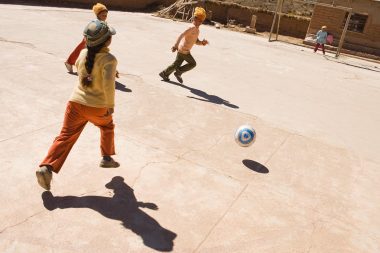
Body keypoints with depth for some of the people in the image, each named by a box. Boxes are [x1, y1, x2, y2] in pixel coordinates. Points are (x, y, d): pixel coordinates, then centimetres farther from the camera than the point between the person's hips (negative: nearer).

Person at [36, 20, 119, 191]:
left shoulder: (83, 53, 4)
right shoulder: (109, 59, -15)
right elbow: (108, 84, -27)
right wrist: (111, 105, -14)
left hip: (76, 102, 4)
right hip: (98, 107, -4)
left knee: (65, 137, 7)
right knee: (107, 127, 27)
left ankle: (46, 167, -5)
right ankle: (107, 158, 28)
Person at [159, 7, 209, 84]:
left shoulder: (196, 29, 13)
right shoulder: (192, 27, -18)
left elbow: (196, 42, 17)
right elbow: (181, 35, -27)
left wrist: (202, 42, -4)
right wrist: (175, 46, -34)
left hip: (182, 49, 9)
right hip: (184, 50, -9)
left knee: (177, 64, 18)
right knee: (192, 63, 0)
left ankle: (164, 74, 28)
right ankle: (178, 73, 6)